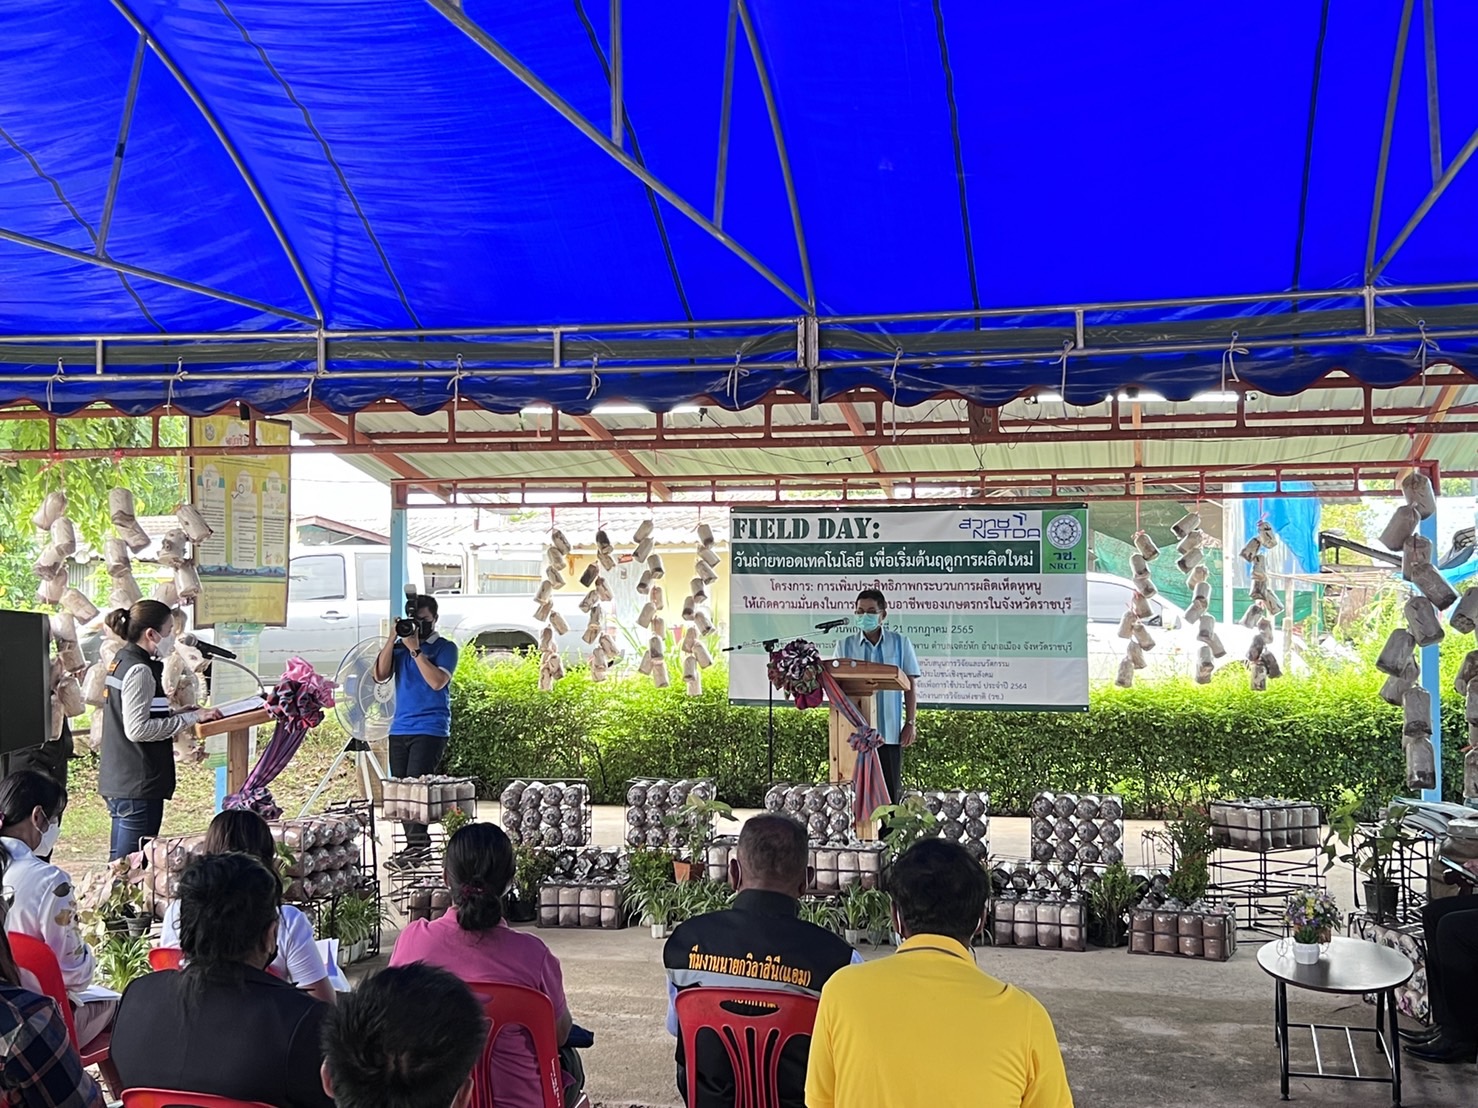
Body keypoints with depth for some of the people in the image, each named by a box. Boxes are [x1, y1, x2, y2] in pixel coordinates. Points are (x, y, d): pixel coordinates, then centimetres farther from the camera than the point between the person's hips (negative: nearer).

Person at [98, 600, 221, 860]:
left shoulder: (122, 661, 13)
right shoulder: (140, 670, -17)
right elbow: (137, 729, -22)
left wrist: (178, 712, 10)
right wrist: (190, 718, -19)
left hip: (119, 779, 10)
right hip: (139, 785, -10)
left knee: (120, 860, 17)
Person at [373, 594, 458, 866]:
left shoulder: (445, 648, 0)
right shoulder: (400, 646, 13)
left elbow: (438, 681, -15)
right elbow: (380, 676, 0)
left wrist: (415, 650, -17)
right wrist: (392, 639, -7)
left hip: (430, 729, -5)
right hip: (400, 729, 5)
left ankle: (416, 846, -10)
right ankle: (419, 843, 12)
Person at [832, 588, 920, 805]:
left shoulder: (900, 643, 5)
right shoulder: (845, 645, 6)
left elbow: (911, 685, 6)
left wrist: (911, 723, 0)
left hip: (890, 730, 0)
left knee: (891, 788, 3)